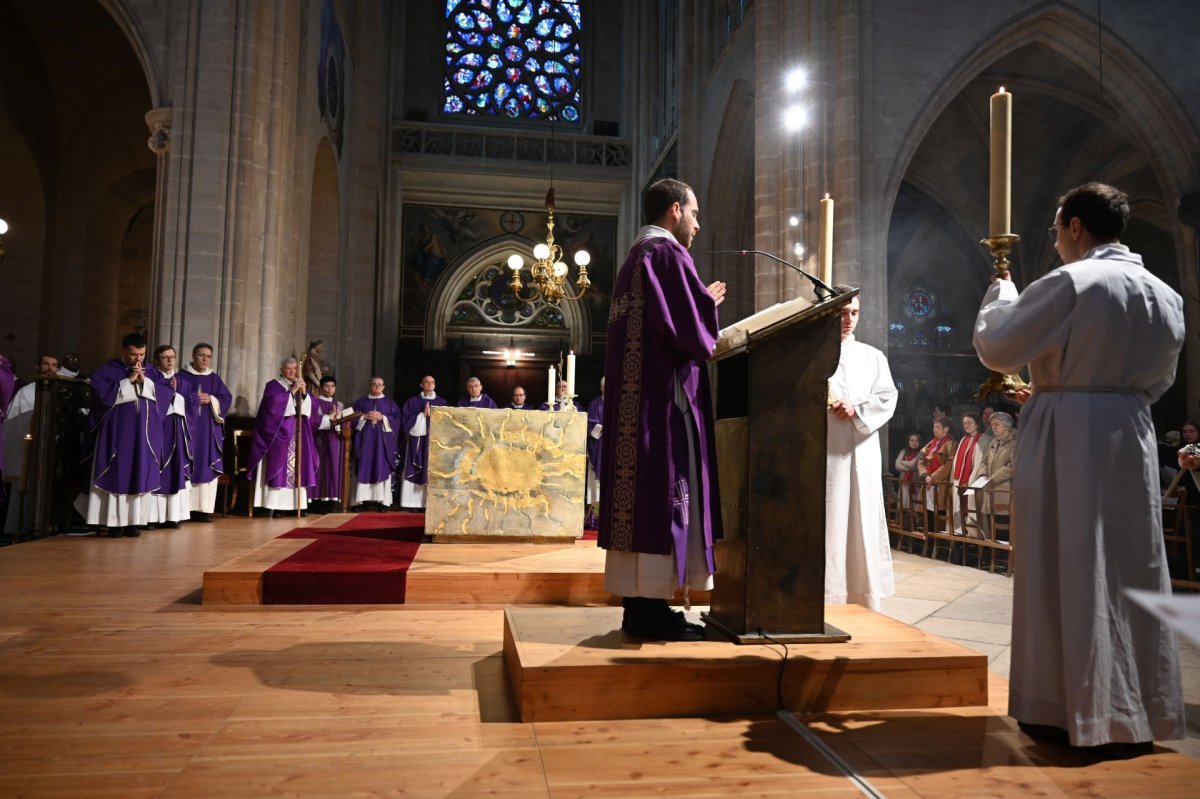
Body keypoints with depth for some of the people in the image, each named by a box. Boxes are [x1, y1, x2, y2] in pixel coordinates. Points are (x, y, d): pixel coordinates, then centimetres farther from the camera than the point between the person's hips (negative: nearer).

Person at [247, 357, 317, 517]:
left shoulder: (301, 385, 19)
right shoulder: (273, 385, 2)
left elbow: (310, 407, 9)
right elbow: (274, 403, -17)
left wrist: (304, 393, -8)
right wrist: (292, 391, -17)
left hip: (298, 432, 5)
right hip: (279, 430, -5)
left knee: (297, 466, 1)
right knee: (278, 464, -11)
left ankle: (295, 504, 3)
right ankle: (275, 505, -12)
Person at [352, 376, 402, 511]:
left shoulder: (390, 402, 11)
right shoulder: (360, 402, 14)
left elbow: (396, 419, 3)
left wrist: (382, 418, -10)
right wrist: (364, 417, -8)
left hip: (383, 439, -1)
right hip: (365, 438, 1)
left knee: (382, 469, -7)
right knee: (365, 468, -5)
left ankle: (382, 501, -8)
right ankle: (365, 500, -4)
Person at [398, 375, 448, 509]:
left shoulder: (442, 403, 13)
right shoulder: (412, 402, 9)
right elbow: (406, 420, -1)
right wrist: (422, 415, -9)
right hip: (417, 441, -1)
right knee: (416, 473, -5)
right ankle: (414, 503, -4)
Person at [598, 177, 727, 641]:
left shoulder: (635, 257, 23)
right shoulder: (666, 252, -7)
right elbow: (690, 325, -16)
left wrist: (702, 305, 20)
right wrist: (711, 303, 4)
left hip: (634, 397, 10)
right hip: (665, 393, -10)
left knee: (641, 488, 8)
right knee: (663, 488, -9)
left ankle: (639, 601, 12)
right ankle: (652, 608, -5)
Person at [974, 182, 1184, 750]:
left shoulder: (1069, 283, -11)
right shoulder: (1165, 295, 10)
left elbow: (995, 348, -9)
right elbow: (1158, 379, 19)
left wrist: (1001, 291, 10)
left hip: (1066, 442, -6)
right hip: (1132, 438, 6)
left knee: (1065, 569, 1)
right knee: (1133, 569, 12)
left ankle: (1067, 709, 8)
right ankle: (1140, 709, 21)